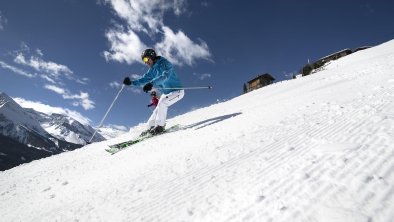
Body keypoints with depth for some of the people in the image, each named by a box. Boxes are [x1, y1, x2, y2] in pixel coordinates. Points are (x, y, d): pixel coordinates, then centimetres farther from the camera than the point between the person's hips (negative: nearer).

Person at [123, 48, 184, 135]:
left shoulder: (164, 64, -19)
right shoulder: (152, 70, 6)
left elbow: (165, 76, -38)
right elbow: (144, 79, 6)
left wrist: (151, 83, -50)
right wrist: (131, 82, -11)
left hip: (177, 90, -8)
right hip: (166, 93, 8)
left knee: (162, 103, -26)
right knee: (158, 110, 4)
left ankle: (159, 126, -18)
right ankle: (150, 127, 11)